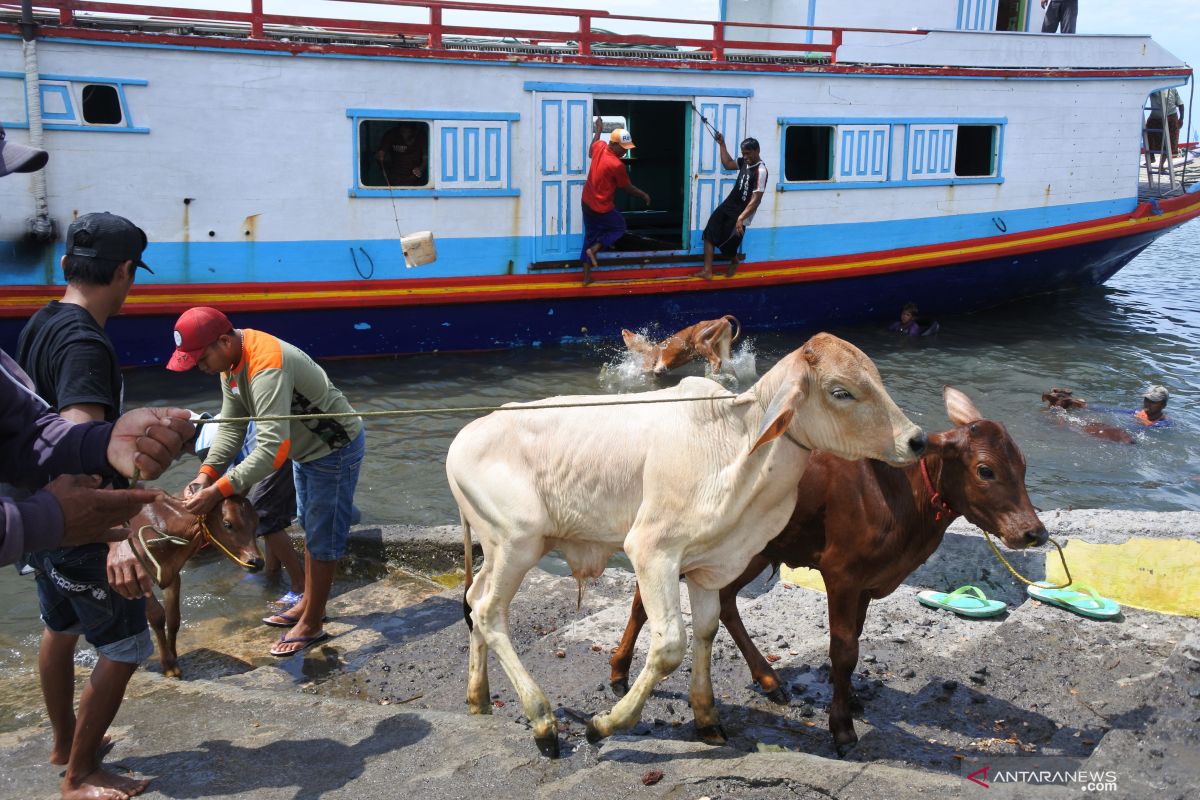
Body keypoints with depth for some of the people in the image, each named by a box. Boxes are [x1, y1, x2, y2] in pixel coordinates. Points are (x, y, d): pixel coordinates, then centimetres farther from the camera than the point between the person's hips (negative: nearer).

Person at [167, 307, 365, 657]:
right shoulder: (231, 359, -6)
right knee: (310, 529, 22)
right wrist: (206, 472, -19)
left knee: (323, 537, 1)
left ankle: (311, 625, 14)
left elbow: (272, 449, -43)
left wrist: (218, 491, -42)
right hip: (305, 447, 10)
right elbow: (231, 426, -5)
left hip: (335, 450, -10)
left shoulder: (266, 368, -37)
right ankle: (308, 604, 38)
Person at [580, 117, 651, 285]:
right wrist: (644, 195, 5)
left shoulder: (600, 146, -6)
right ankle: (594, 250, 1)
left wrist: (598, 131, 33)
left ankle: (587, 277, 17)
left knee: (590, 236, 16)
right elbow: (628, 187, -12)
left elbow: (591, 154, 22)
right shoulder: (616, 165, -26)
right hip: (602, 207, -7)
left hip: (587, 202, 8)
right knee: (619, 227, 19)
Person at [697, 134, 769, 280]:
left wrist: (741, 218, -31)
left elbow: (756, 200, -25)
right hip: (727, 205, 8)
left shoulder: (760, 171, -21)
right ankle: (707, 270, -6)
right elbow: (727, 164, 24)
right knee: (709, 233, -5)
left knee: (727, 244, -1)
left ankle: (735, 261, 34)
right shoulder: (744, 162, 4)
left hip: (741, 213, -8)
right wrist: (722, 144, 15)